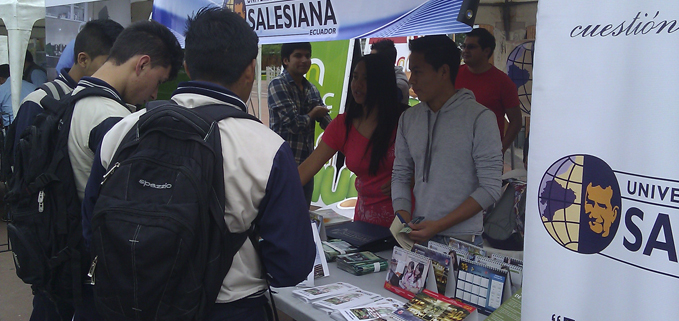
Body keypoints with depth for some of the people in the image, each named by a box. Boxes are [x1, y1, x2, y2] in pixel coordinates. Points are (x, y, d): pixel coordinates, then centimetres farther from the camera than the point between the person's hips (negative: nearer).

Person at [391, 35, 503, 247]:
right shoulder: (408, 118, 7)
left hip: (462, 242, -4)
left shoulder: (480, 118, -9)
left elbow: (490, 187, -12)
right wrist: (402, 215, -7)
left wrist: (439, 225, -17)